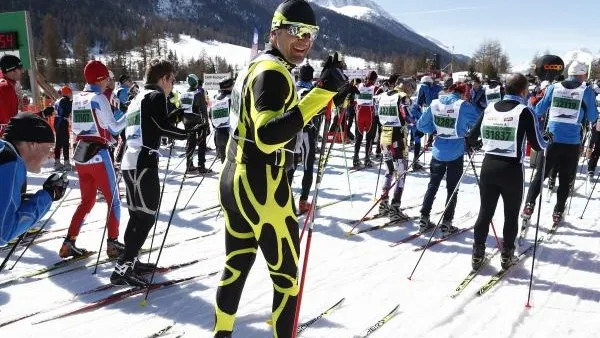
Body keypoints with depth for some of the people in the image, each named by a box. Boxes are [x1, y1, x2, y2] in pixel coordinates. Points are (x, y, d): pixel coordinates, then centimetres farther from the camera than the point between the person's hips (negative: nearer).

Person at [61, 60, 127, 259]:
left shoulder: (77, 98, 9)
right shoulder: (99, 98, -11)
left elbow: (76, 128, 13)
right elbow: (114, 127, -9)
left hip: (80, 155, 7)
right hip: (98, 155, -7)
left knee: (87, 200, 16)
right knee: (113, 200, 5)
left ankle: (69, 242, 12)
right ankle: (112, 243, 6)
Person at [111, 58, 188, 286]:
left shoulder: (138, 98, 22)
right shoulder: (156, 96, -4)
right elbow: (163, 127, -14)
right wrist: (189, 133, -5)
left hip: (130, 161, 10)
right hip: (144, 162, -9)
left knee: (138, 214, 17)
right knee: (147, 216, -7)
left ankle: (129, 261, 24)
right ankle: (123, 268, -9)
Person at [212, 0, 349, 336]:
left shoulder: (258, 65, 14)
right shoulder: (273, 72, -17)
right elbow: (268, 137, -32)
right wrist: (322, 93, -36)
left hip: (236, 180, 10)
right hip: (262, 186, -10)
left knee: (236, 265, 20)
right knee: (286, 275, 4)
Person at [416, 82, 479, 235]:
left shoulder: (435, 103, -2)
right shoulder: (464, 106, -14)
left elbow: (421, 125, 3)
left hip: (438, 152, 4)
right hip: (455, 154, -3)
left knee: (432, 186, 14)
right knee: (452, 189, 7)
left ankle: (424, 220, 16)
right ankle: (446, 224, 9)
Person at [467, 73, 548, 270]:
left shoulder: (490, 109, 2)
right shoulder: (524, 111, -11)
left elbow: (472, 138, 6)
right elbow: (537, 145, -10)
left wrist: (479, 144, 28)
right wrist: (546, 141, 12)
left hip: (489, 166, 4)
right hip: (512, 169, -4)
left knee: (485, 211, 13)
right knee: (511, 214, 13)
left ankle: (477, 254, 17)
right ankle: (507, 255, 22)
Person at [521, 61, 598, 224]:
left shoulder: (553, 87, 3)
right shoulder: (587, 91, -2)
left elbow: (539, 110, 9)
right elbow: (592, 118, 4)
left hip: (551, 139, 1)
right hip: (572, 142, -1)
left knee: (540, 174, 11)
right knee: (565, 179, 13)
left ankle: (529, 205, 1)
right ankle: (558, 212, 17)